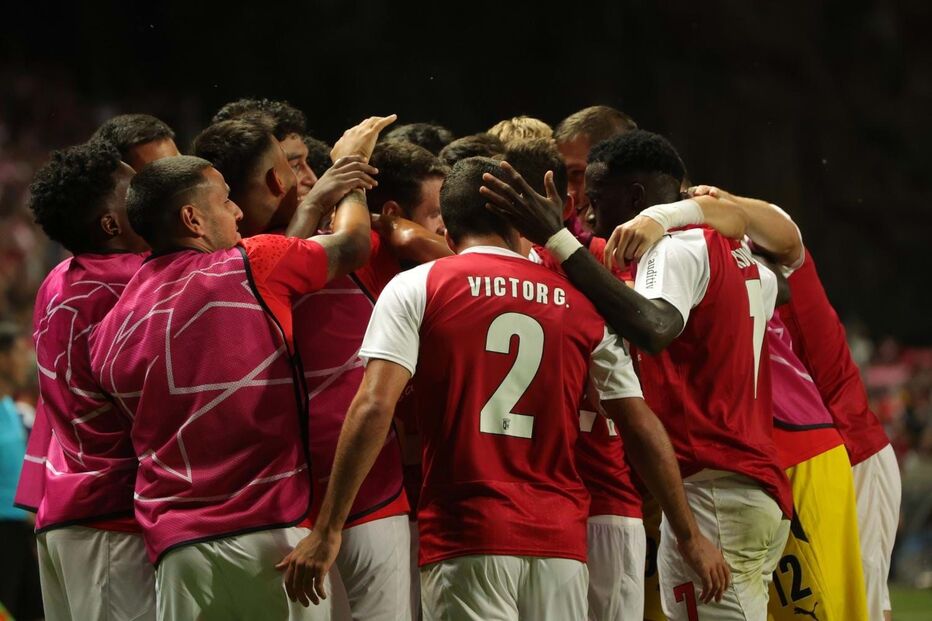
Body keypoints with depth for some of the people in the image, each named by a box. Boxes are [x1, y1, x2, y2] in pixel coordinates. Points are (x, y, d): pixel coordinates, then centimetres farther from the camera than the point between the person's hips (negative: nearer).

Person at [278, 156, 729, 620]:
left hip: (466, 534, -3)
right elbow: (641, 426, 12)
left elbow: (375, 407, -8)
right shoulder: (581, 302, 11)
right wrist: (689, 536, 19)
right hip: (560, 538, 3)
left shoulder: (416, 289, 3)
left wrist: (328, 530, -7)